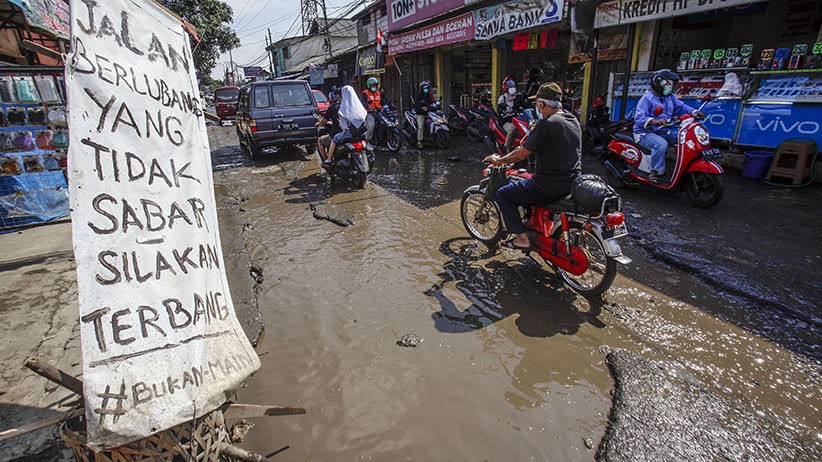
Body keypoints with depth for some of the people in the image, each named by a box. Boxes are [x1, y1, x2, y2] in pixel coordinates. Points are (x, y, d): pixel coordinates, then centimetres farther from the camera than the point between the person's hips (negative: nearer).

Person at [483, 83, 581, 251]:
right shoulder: (573, 121, 9)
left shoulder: (546, 124, -18)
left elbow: (521, 155, -16)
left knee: (502, 195, 2)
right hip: (573, 182, 9)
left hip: (549, 185, -9)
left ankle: (522, 238, 2)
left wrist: (499, 160, 1)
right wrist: (526, 148, 29)